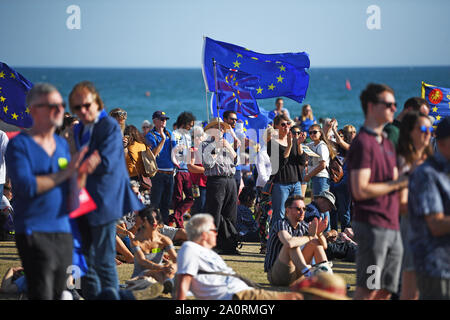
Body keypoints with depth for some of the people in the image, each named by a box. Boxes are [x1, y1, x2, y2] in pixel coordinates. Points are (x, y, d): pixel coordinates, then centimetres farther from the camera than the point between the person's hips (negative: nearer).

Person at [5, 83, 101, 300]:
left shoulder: (62, 145, 15)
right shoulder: (19, 145, -6)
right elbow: (26, 186, -19)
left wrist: (83, 172, -3)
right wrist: (65, 172, -15)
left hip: (63, 232, 7)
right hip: (33, 232, -7)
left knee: (58, 292, 11)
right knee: (42, 295, -14)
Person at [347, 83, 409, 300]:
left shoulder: (387, 144, 19)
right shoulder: (363, 143, -10)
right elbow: (360, 190, -18)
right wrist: (397, 184, -12)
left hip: (391, 228, 9)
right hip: (372, 226, -9)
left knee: (386, 290, 8)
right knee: (367, 289, -10)